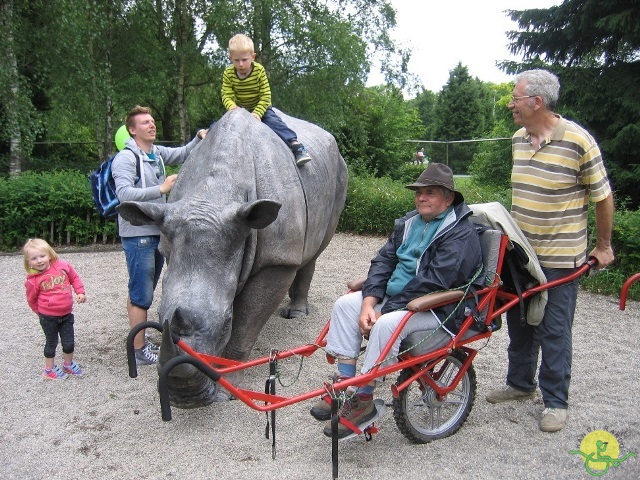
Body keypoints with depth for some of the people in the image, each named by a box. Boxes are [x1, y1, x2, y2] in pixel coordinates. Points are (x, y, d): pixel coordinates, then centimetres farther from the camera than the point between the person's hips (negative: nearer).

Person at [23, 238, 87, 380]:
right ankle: (49, 369, 32)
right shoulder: (33, 280, -13)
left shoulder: (62, 266, -7)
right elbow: (32, 299, 1)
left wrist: (80, 292, -2)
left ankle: (68, 365, 37)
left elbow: (74, 278, 8)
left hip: (66, 314, 3)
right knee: (51, 343, 12)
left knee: (69, 343, 13)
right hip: (48, 317, -3)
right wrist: (42, 312, 6)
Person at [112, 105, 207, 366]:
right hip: (137, 235, -8)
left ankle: (140, 340, 30)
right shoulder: (125, 158, -12)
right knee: (142, 296, -3)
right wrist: (161, 189, -28)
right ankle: (140, 351, 7)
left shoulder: (158, 153, 10)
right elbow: (124, 193, -24)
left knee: (140, 292, 18)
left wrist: (199, 138, 3)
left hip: (158, 232, 8)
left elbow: (183, 154, 21)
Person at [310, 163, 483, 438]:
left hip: (439, 309, -8)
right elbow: (383, 261, 5)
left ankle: (363, 401, -16)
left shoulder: (461, 234, -15)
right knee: (345, 304, -9)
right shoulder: (408, 223, 10)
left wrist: (385, 311, -21)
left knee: (386, 325, -33)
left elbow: (431, 284, -23)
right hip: (395, 296, 8)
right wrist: (368, 303, -11)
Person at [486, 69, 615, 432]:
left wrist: (603, 247, 0)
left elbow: (603, 196, -7)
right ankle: (520, 384, 34)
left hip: (559, 257, -6)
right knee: (519, 324, 16)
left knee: (554, 332, 2)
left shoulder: (578, 140, -15)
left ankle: (556, 402, 18)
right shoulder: (519, 138, 4)